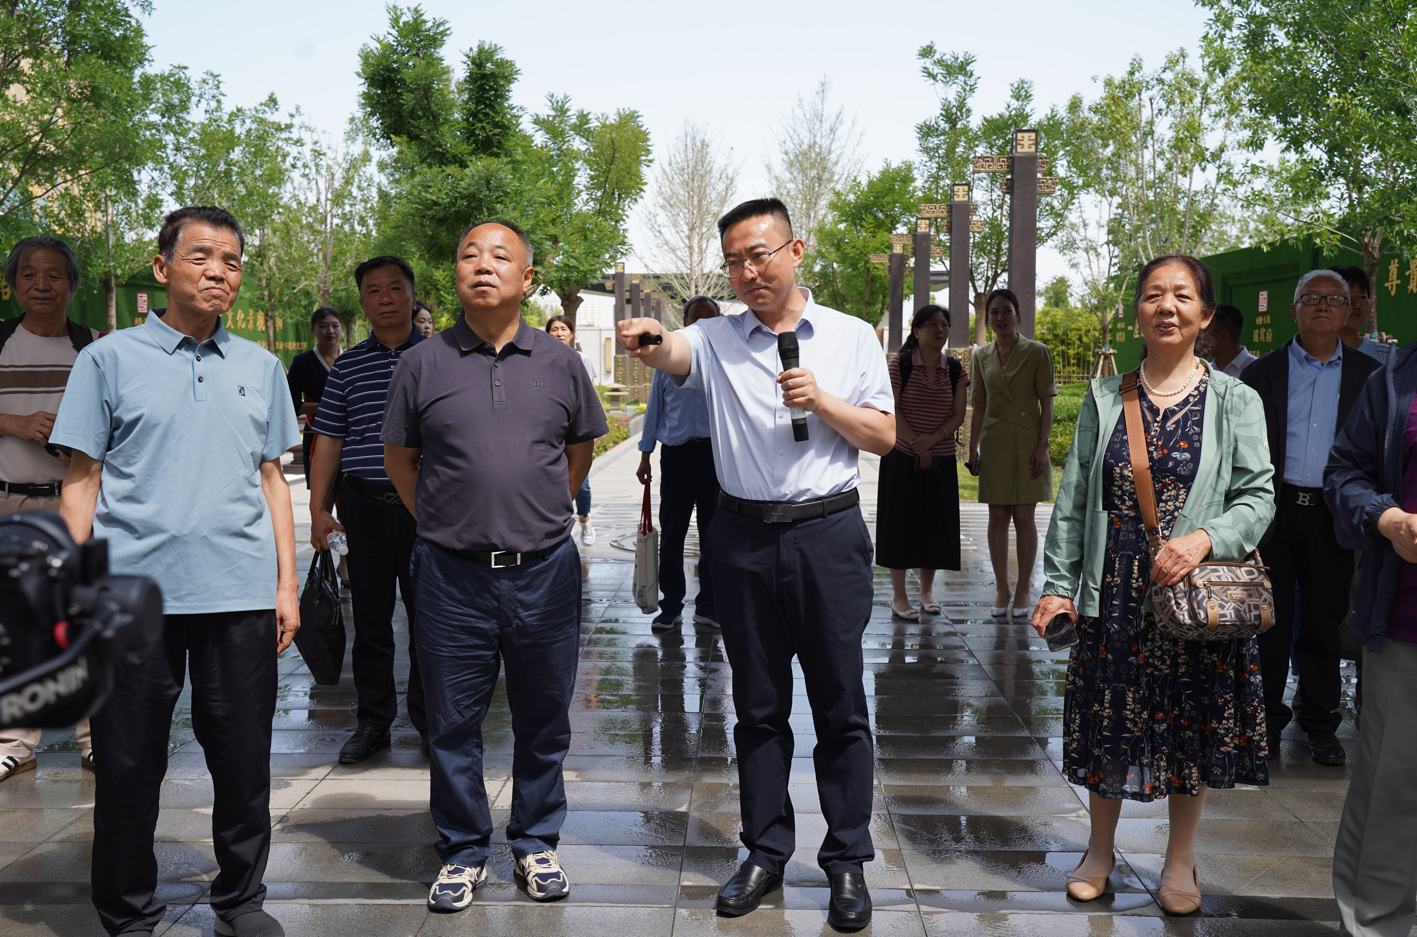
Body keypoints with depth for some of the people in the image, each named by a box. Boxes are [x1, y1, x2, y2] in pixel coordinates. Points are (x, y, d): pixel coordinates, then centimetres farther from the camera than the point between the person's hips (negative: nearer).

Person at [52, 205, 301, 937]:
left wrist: (287, 583, 9)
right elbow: (82, 482, 2)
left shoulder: (260, 367, 12)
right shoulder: (109, 359, 3)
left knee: (245, 763, 9)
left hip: (241, 595, 2)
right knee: (130, 767, 7)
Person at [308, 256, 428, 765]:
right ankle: (374, 722, 18)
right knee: (370, 618, 7)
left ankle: (429, 721, 18)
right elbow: (328, 442, 10)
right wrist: (317, 510, 2)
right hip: (364, 504, 1)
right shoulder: (347, 367, 9)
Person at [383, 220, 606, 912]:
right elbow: (399, 457, 12)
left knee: (544, 719, 11)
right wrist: (442, 524, 8)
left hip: (544, 569, 1)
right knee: (453, 722, 8)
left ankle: (535, 842, 28)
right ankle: (463, 851, 24)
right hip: (451, 572, -1)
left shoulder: (560, 363, 6)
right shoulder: (423, 364, 2)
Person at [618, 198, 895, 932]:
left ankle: (848, 860, 18)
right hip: (744, 535, 2)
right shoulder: (717, 339, 4)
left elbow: (884, 437, 4)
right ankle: (766, 852, 25)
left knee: (839, 703, 5)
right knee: (757, 705, 11)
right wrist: (648, 344, -42)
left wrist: (822, 402, -12)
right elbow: (673, 354, -19)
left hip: (828, 533, -1)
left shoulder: (851, 337, 3)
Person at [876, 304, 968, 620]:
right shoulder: (900, 364, -6)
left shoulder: (954, 369, 4)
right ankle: (899, 596, 9)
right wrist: (916, 444, -15)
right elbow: (891, 410, -10)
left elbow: (958, 415, 1)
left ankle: (927, 590, 24)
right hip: (902, 457, -3)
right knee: (900, 522, 0)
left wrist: (933, 439, -15)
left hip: (941, 460, 4)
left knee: (935, 521, 9)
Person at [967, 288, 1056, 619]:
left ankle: (1023, 590, 10)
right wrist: (973, 449, 7)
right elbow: (979, 406, 11)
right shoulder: (980, 356, 8)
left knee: (1023, 517, 0)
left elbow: (1046, 404, -4)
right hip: (994, 443, 3)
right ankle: (1001, 590, 13)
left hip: (1027, 443, -3)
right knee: (998, 517, 5)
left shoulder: (1037, 352, -2)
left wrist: (1043, 445, -11)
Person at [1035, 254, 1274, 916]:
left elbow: (1258, 495, -3)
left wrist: (1204, 537, -22)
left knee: (1192, 725, 8)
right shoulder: (1105, 398, 6)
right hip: (1115, 590, 1)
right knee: (1108, 718, 9)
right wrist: (1059, 583, 1)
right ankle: (1100, 849, 30)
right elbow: (1074, 498, 6)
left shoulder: (1234, 401, 1)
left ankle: (1180, 860, 28)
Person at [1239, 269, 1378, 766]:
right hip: (1275, 512, -1)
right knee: (1269, 622, 5)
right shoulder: (1262, 372, 6)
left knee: (1324, 625, 9)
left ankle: (1320, 725, 23)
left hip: (1333, 516, 1)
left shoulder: (1368, 376, 7)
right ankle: (1267, 721, 18)